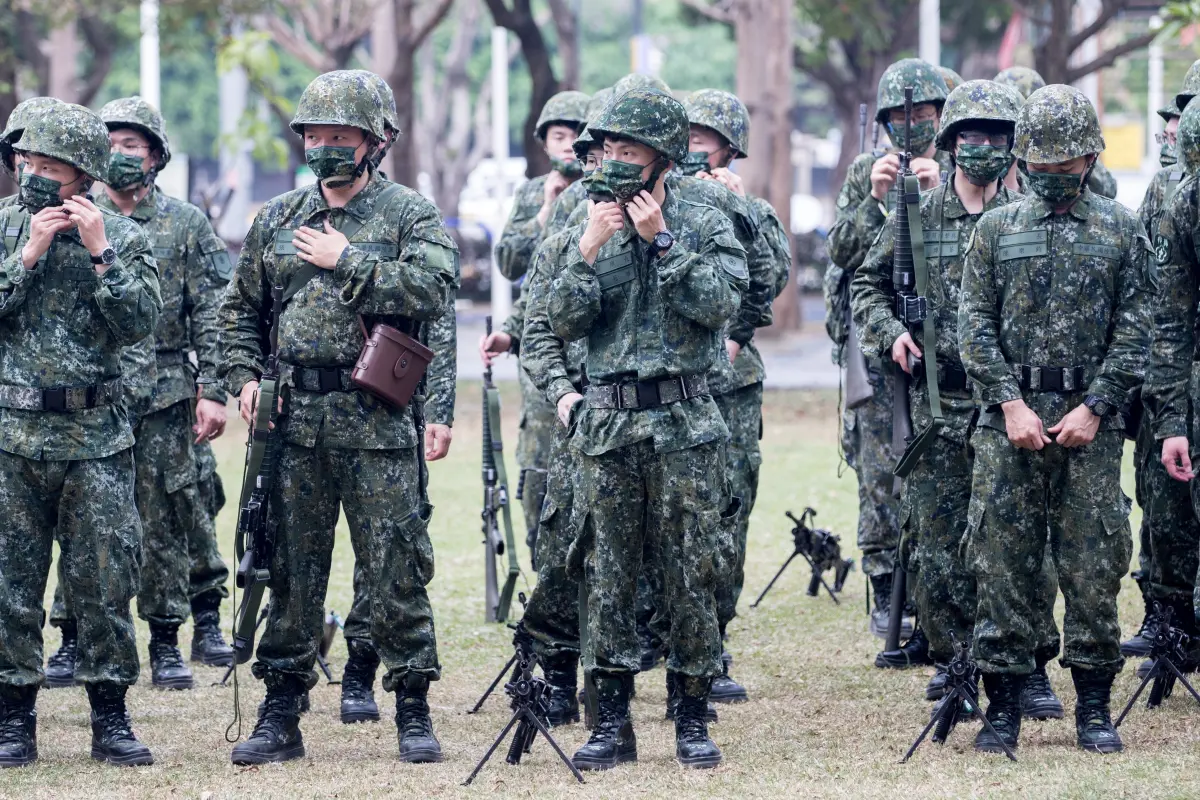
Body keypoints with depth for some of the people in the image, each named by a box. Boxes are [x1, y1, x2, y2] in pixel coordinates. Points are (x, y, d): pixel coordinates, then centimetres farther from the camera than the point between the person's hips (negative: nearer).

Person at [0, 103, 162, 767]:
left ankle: (110, 719, 9)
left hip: (97, 437, 0)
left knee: (105, 580, 1)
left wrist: (100, 252, -14)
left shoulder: (123, 236, 4)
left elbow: (140, 323, -8)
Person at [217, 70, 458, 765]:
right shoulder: (277, 219, 14)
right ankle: (281, 717, 12)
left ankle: (414, 713, 7)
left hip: (378, 423, -4)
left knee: (397, 570, -1)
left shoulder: (411, 215, 1)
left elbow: (431, 291, -16)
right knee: (290, 572, 7)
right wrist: (245, 377, 7)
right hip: (293, 420, 4)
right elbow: (241, 309, 22)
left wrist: (344, 262, -12)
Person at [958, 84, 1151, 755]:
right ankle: (1004, 705, 5)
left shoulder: (1121, 231, 7)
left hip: (1090, 421, 0)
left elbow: (1135, 331, 2)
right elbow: (976, 326, 3)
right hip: (1009, 419, 1)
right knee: (1003, 562, -1)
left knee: (1094, 565, 1)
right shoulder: (997, 230, 8)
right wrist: (1011, 404, -8)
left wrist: (1095, 408, -8)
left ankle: (1094, 705, 9)